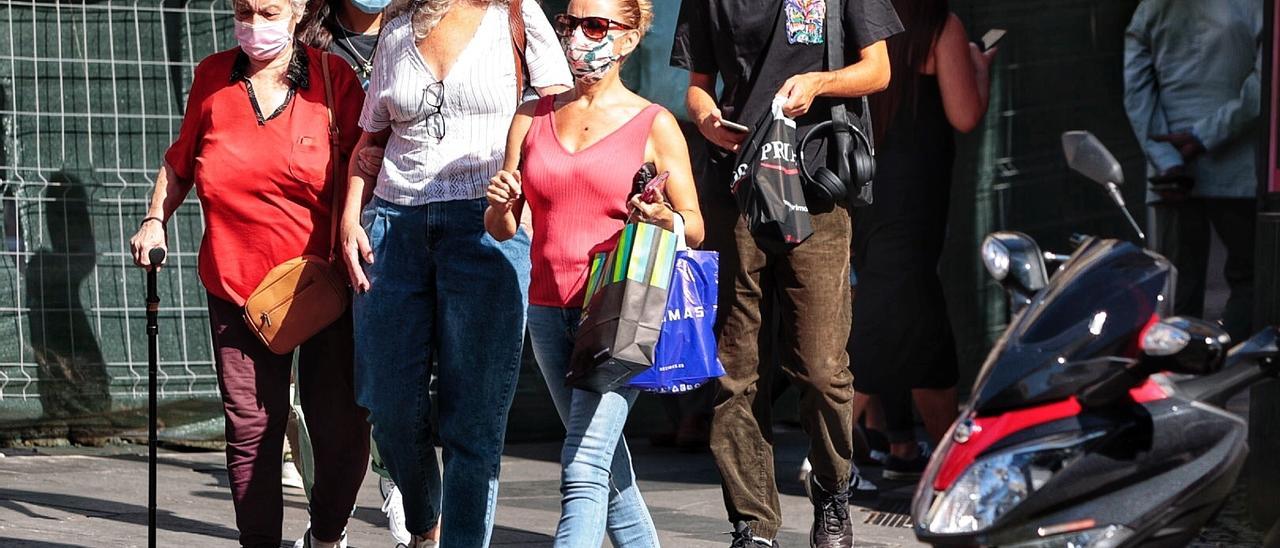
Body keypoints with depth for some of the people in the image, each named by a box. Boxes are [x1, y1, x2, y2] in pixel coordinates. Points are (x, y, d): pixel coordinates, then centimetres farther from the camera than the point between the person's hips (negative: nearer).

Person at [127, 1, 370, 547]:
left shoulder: (331, 76, -1)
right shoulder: (213, 77, 6)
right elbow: (180, 162, 20)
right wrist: (155, 220, 8)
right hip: (237, 286, 2)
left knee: (342, 428, -2)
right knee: (251, 427, -2)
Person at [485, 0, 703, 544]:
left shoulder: (654, 125, -1)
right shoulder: (533, 117, 10)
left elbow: (695, 227, 2)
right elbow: (502, 228, 13)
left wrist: (664, 219, -19)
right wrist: (500, 204, -10)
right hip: (549, 311, 5)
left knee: (583, 468, -16)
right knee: (608, 465, 14)